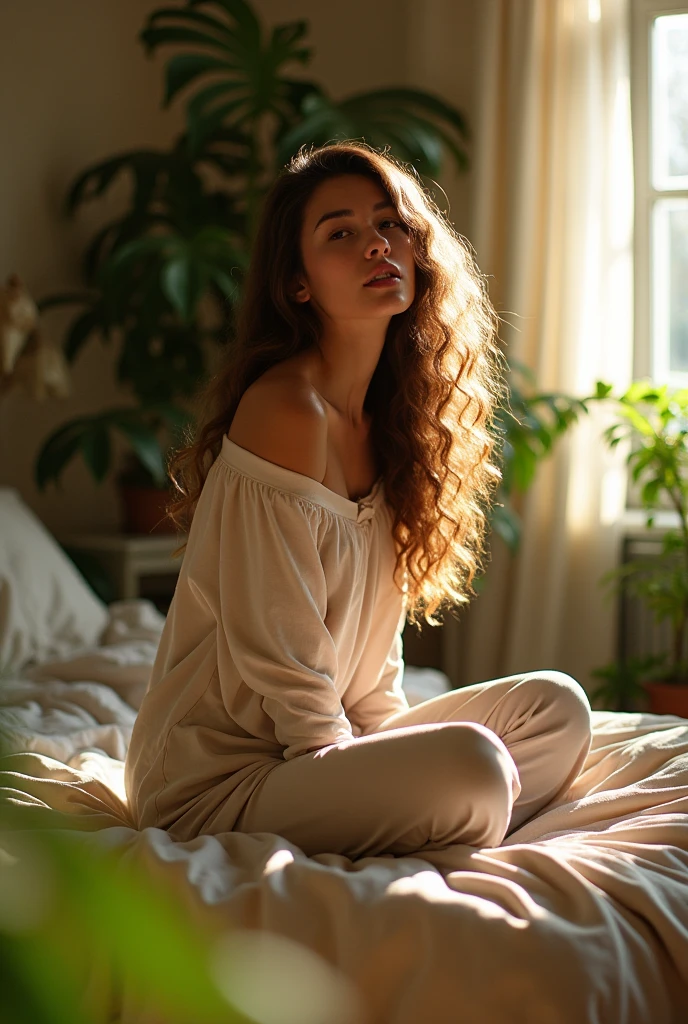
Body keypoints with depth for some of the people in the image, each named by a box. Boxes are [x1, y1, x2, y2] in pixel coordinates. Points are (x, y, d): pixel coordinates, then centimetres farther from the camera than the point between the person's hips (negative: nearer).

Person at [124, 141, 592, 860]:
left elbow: (369, 669, 12)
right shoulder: (285, 410, -18)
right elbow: (282, 664, -19)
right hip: (214, 780, -9)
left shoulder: (385, 420, 9)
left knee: (555, 705, 6)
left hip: (323, 751, 9)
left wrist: (394, 743, 0)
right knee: (468, 764, -30)